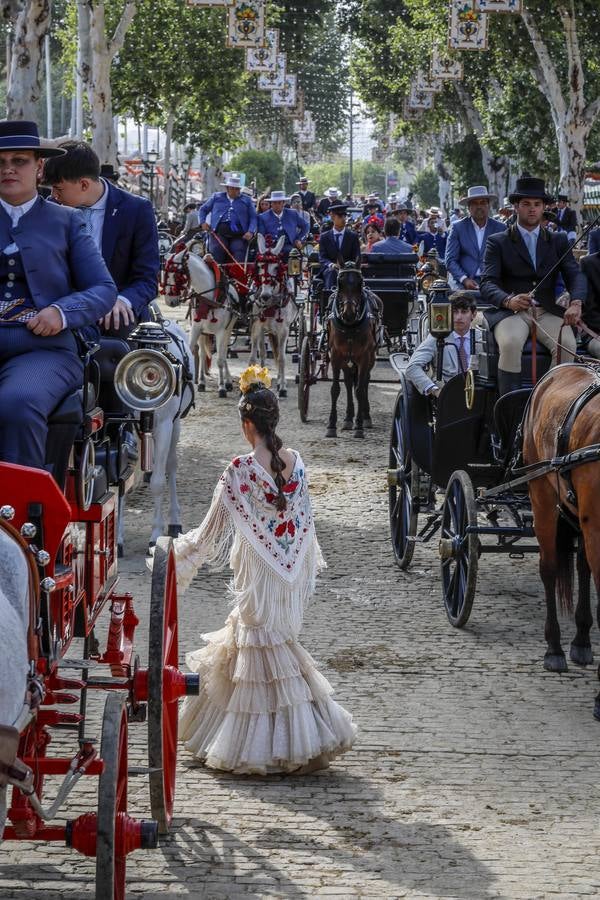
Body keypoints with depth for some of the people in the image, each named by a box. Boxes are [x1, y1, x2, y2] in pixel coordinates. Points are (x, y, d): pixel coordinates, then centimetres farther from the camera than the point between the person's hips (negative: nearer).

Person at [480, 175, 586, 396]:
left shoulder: (559, 241, 16)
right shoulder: (497, 242, 7)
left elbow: (575, 275, 3)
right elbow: (488, 284, -6)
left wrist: (576, 303, -22)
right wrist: (508, 300, -30)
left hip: (547, 311, 2)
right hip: (511, 311, -2)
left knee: (567, 344, -29)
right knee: (510, 343, -34)